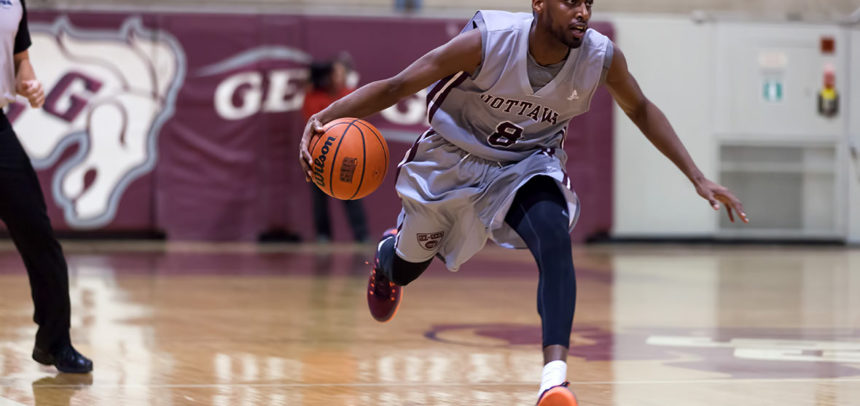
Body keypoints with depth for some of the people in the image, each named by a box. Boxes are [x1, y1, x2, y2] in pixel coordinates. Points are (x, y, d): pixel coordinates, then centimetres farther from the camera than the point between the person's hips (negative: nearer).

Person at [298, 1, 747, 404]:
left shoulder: (602, 58, -23)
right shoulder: (487, 42, -32)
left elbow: (640, 110, -2)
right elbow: (395, 87, -26)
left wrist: (697, 178, -3)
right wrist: (323, 118, -39)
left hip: (528, 165, 1)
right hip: (453, 158, 0)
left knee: (555, 239, -32)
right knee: (405, 267, 20)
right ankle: (387, 251, 61)